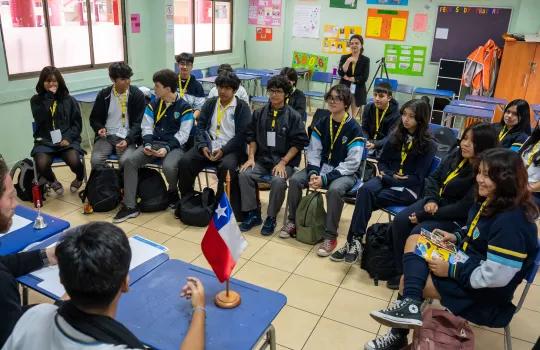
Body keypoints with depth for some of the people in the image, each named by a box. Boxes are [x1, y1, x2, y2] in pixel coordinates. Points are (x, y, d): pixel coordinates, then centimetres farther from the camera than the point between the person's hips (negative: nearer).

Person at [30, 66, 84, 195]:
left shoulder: (69, 100, 8)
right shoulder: (36, 100, 7)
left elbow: (77, 123, 6)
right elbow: (41, 120, -10)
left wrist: (68, 138, -11)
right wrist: (49, 98, -13)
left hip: (67, 139, 0)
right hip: (45, 141, 1)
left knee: (74, 161, -30)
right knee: (41, 164, -29)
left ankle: (80, 178, 9)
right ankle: (53, 182, 9)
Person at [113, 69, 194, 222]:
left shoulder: (184, 107, -6)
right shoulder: (153, 104, 10)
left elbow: (183, 134, -10)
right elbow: (146, 127, 7)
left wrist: (167, 148, -22)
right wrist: (147, 144, -12)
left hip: (175, 146, -5)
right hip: (153, 142, 5)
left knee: (169, 167, -37)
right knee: (129, 160, -19)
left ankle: (173, 191, 1)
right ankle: (130, 206, -14)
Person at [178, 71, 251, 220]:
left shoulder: (242, 107, 1)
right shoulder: (209, 103, 15)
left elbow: (242, 134, -7)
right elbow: (200, 126, 10)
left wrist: (223, 150, -18)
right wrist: (203, 146, -9)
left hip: (230, 149, -4)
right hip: (208, 146, 4)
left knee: (227, 167, -36)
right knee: (185, 162, -20)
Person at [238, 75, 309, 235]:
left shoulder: (293, 116, -3)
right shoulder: (259, 113, 8)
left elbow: (298, 143, -6)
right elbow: (252, 137, 11)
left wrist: (283, 162, -15)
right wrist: (251, 157, -4)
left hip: (285, 160, -3)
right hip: (261, 158, 4)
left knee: (278, 181, -32)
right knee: (244, 174, -22)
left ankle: (271, 218, -9)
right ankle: (253, 214, -6)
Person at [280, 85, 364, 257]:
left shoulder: (354, 129, -14)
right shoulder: (321, 124, 3)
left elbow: (352, 163, -17)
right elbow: (313, 152, 3)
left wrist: (325, 178, -23)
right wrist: (313, 173, -17)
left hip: (345, 172, -5)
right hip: (322, 166, 5)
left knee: (335, 189, -37)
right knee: (295, 180, -18)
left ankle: (330, 236, -21)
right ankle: (293, 221, 2)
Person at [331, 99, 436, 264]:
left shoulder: (428, 145, -6)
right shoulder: (397, 134, 9)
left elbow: (417, 178, -11)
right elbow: (382, 160, 14)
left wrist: (388, 178, -15)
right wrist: (386, 174, -7)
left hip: (409, 188, -4)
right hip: (388, 179, 4)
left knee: (366, 200, -28)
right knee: (365, 189, -30)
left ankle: (354, 241, -20)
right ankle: (355, 241, -32)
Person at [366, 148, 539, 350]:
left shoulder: (510, 221, -28)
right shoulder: (490, 200, 1)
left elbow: (495, 277, -28)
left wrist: (450, 271, -20)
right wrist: (456, 238, 0)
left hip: (484, 290, -9)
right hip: (466, 261, 10)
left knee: (408, 281, -17)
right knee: (415, 240, -8)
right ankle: (409, 304, -18)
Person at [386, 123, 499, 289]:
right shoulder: (456, 155, 0)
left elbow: (464, 208, -24)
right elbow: (434, 178, 9)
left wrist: (425, 216, -22)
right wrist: (431, 200, -11)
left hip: (458, 219, -7)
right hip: (437, 201, 7)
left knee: (418, 233, -26)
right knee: (400, 220, -13)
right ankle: (401, 271, -1)